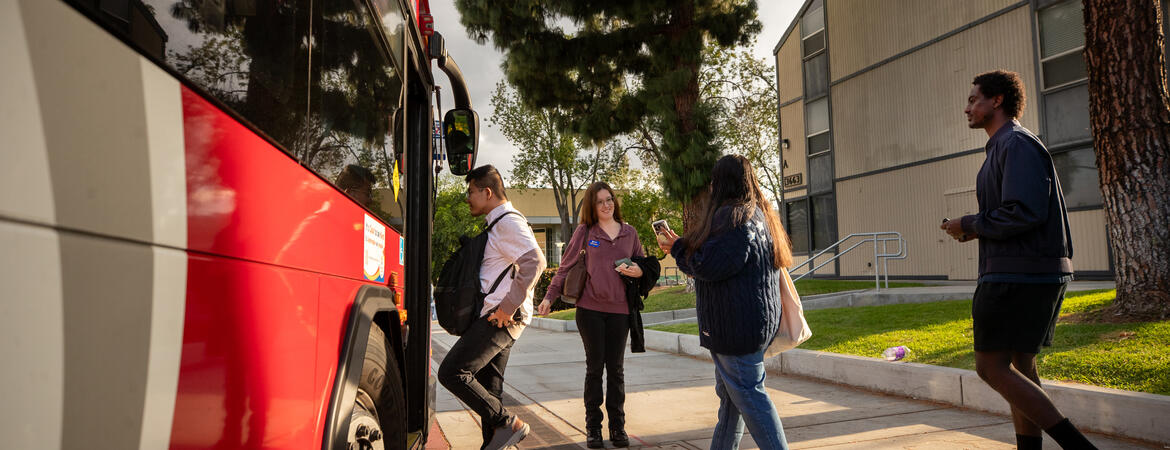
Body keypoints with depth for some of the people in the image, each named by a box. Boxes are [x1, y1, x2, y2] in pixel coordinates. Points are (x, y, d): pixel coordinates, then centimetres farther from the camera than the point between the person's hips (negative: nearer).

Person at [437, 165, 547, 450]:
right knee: (488, 386, 12)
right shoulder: (498, 223, 21)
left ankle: (509, 424, -8)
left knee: (452, 372, -13)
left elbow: (535, 262, -26)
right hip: (499, 319, 10)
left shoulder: (509, 221, -12)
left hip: (502, 318, -10)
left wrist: (508, 307, -23)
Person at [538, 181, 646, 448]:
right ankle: (592, 426, 15)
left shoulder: (630, 233, 10)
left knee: (615, 368, 7)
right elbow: (566, 267, 6)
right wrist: (549, 297, -2)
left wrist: (638, 272, -6)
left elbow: (644, 265, 17)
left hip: (619, 309, 2)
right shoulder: (584, 232, 3)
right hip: (590, 308, -2)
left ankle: (617, 426, 18)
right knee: (595, 367, 4)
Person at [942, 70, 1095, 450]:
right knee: (1019, 366, 13)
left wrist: (969, 225, -10)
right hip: (1031, 275, 11)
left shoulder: (1017, 143, -11)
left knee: (991, 367, -8)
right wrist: (977, 230, 12)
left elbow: (1025, 213, -22)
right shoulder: (1006, 147, 21)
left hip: (1018, 275, -11)